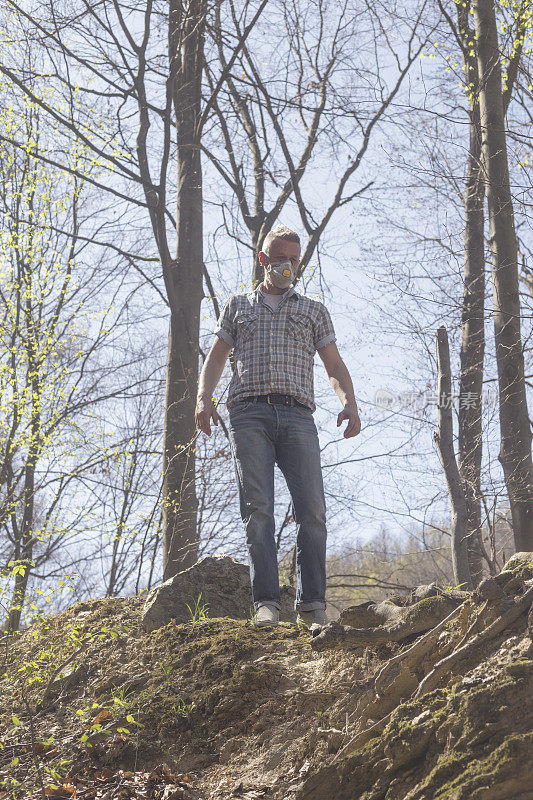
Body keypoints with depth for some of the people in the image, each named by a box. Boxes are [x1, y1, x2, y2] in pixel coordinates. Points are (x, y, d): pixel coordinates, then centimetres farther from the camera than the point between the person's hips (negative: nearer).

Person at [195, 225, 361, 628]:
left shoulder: (314, 311, 24)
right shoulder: (238, 305, 24)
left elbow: (335, 364, 18)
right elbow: (216, 356, 19)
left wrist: (350, 403, -1)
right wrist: (204, 397, 0)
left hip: (297, 415, 0)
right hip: (249, 414, 0)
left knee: (313, 510, -13)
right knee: (257, 510, -11)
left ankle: (312, 605, -9)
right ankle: (266, 603, -13)